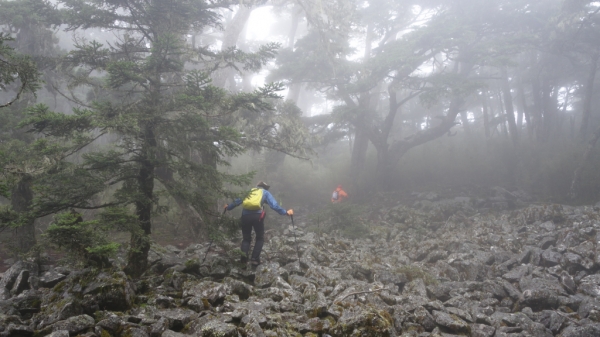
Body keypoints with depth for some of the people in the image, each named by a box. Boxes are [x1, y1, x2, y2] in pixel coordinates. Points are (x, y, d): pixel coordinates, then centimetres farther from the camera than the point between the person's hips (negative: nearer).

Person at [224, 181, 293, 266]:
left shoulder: (249, 191, 26)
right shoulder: (266, 192, 18)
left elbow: (237, 201, 29)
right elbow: (274, 205, 4)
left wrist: (228, 207, 44)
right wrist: (286, 212, 6)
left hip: (245, 215, 3)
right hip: (257, 215, -3)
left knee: (246, 238, 18)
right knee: (260, 238, 16)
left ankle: (244, 254, -6)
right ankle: (254, 258, 4)